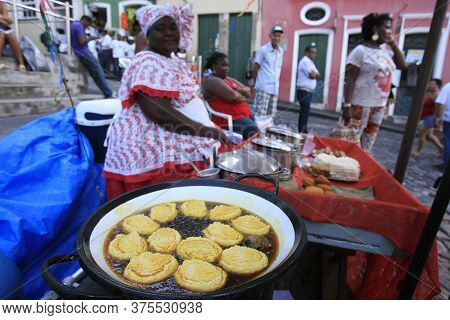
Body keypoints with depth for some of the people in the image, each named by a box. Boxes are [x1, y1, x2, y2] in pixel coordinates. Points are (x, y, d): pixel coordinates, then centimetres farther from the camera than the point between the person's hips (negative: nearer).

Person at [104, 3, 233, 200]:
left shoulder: (172, 60, 17)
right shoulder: (147, 63, -14)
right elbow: (159, 113, -25)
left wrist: (210, 129, 13)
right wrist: (204, 130, -25)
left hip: (172, 149, 9)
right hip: (151, 153, -9)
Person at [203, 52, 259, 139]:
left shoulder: (230, 79, 21)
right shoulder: (212, 81, -7)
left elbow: (249, 92, 15)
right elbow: (233, 96, -19)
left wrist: (238, 89, -6)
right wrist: (242, 95, 3)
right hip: (229, 119, -9)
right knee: (257, 132, -25)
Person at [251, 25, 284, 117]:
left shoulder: (281, 51, 13)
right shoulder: (263, 50, -4)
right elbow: (255, 68, 0)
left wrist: (276, 83, 17)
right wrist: (256, 84, 7)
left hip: (275, 89, 6)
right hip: (263, 88, -6)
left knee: (271, 116, 7)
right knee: (259, 115, -9)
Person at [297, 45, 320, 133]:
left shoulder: (309, 62, 20)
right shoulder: (306, 61, -10)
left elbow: (318, 75, 14)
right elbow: (312, 75, -18)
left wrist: (314, 73, -6)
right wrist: (315, 73, 2)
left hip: (308, 91, 10)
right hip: (304, 91, -10)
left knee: (305, 112, 12)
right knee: (305, 113, -9)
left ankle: (303, 132, 19)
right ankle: (302, 132, -4)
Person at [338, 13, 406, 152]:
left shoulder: (386, 50, 12)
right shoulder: (360, 50, -9)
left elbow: (402, 65, 15)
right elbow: (349, 80, -14)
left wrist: (393, 44, 8)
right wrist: (347, 105, -21)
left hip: (379, 106, 7)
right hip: (360, 105, -7)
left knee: (367, 147, 13)